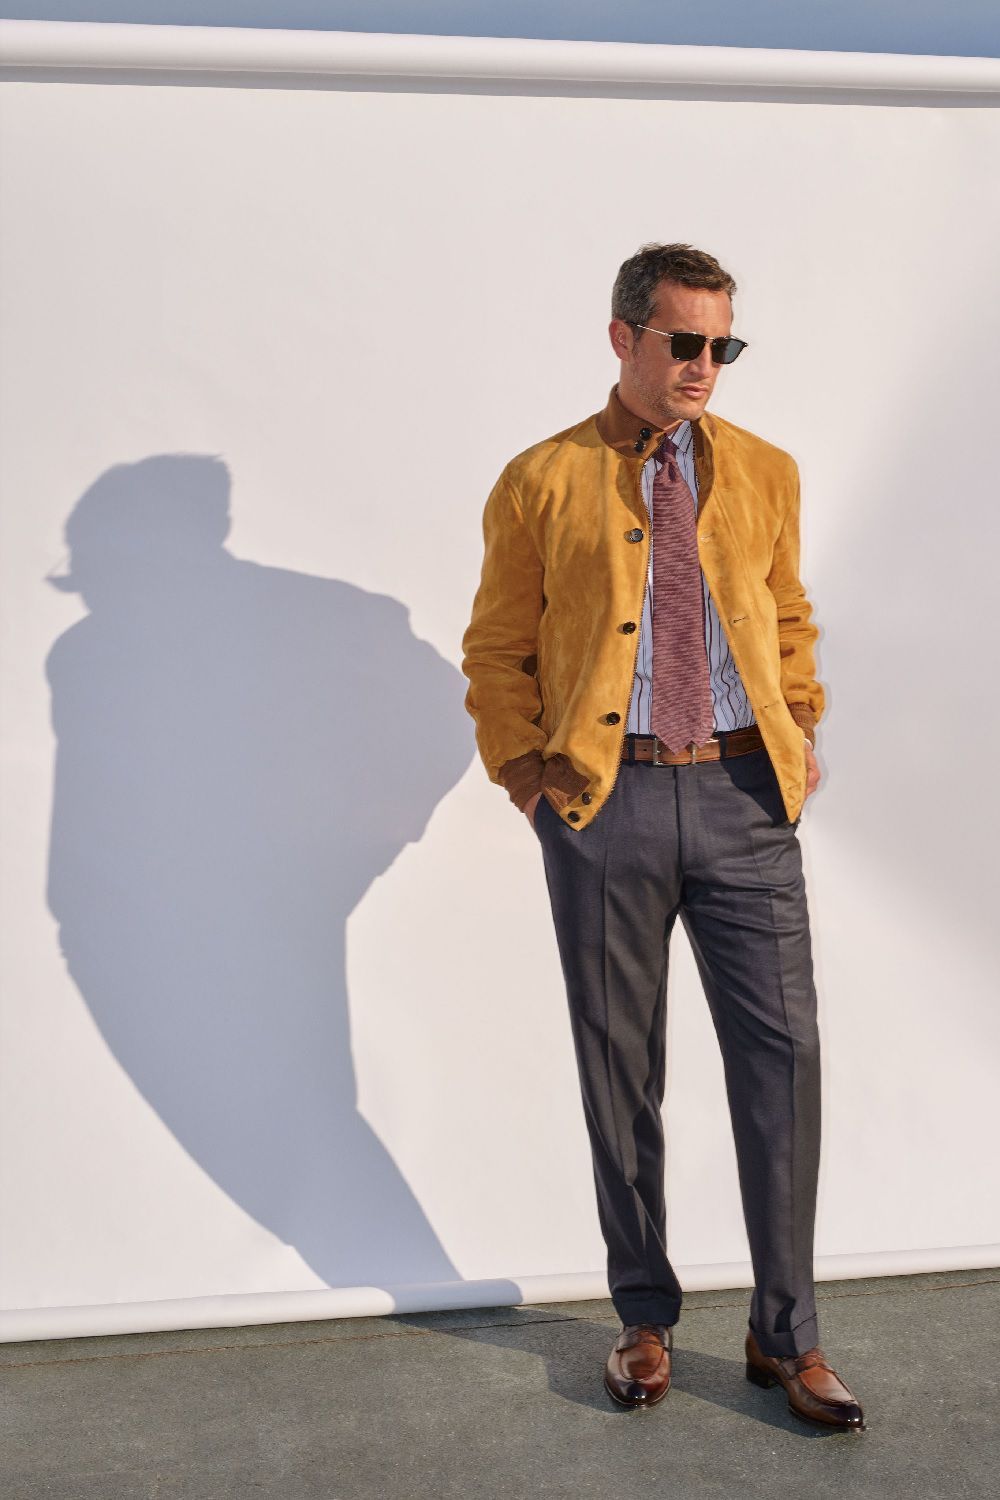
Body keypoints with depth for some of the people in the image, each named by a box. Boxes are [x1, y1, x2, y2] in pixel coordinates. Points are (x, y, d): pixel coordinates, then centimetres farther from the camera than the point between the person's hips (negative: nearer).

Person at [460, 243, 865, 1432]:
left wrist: (801, 731, 7)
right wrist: (525, 774, -4)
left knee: (781, 1053, 0)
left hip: (745, 796, 2)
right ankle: (644, 1320, 26)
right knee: (620, 1069, 8)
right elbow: (497, 652, 6)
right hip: (605, 800, -2)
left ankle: (786, 1335, 16)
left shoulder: (766, 473, 12)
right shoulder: (539, 484, 3)